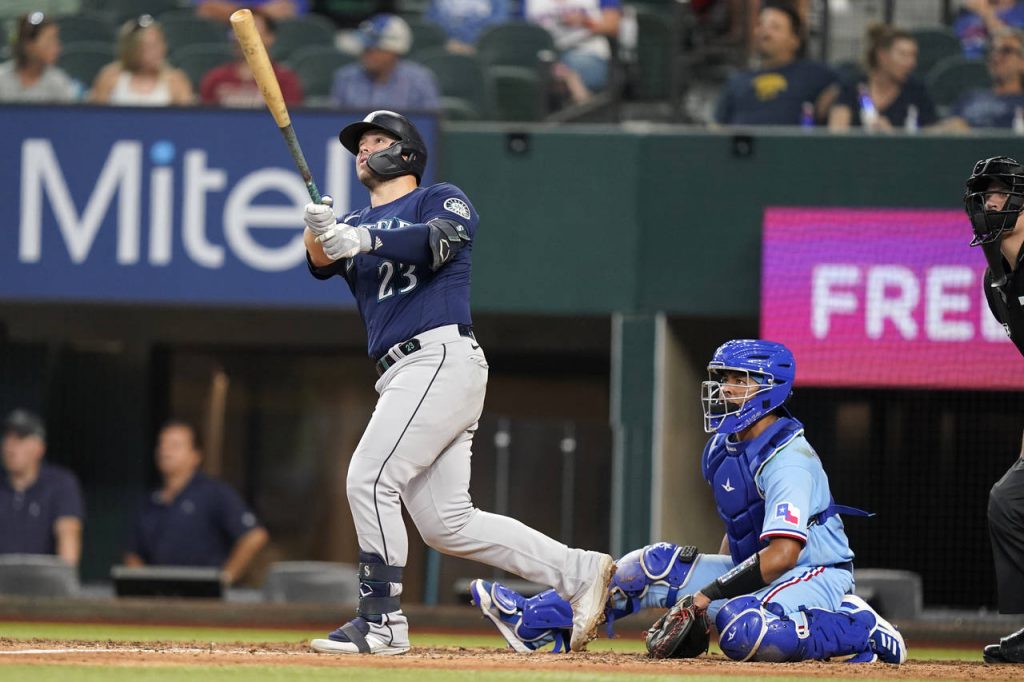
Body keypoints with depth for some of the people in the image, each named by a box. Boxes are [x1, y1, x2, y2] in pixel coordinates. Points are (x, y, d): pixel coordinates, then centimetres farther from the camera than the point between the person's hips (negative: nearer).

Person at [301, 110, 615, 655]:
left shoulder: (443, 200, 5)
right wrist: (318, 230, -20)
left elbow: (437, 241, -18)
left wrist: (365, 240, -31)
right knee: (446, 524, 4)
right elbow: (322, 261, 2)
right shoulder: (356, 224, 24)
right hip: (403, 376, 8)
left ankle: (381, 620, -15)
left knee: (370, 477, -17)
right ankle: (578, 573, 10)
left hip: (441, 358, -8)